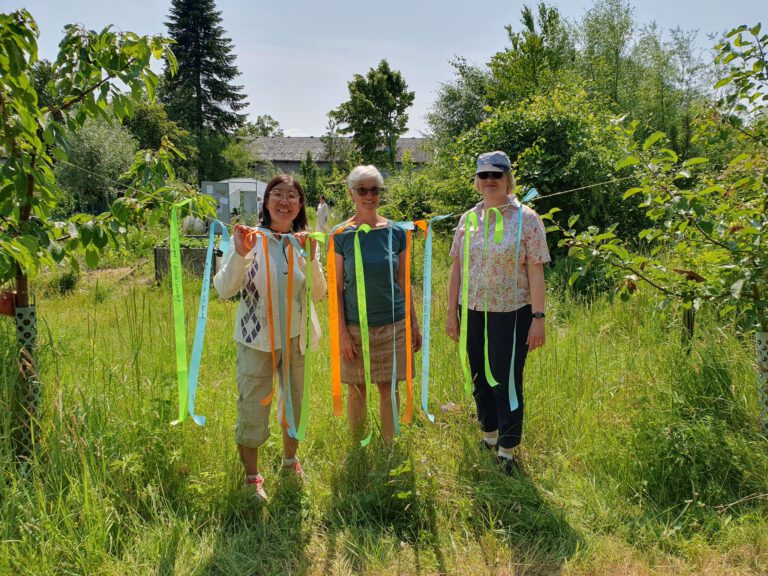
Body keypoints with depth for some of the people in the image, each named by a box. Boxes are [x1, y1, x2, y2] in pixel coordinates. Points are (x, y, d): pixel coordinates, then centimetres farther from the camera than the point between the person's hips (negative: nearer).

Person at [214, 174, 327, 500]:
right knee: (252, 409, 5)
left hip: (296, 338, 4)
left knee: (294, 404, 19)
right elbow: (224, 290, -14)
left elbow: (318, 294, -8)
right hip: (256, 339, -3)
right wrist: (239, 254, -29)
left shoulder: (305, 242, -1)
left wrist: (310, 259, -23)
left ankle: (290, 459, 44)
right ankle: (252, 476, 26)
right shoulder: (249, 238, -11)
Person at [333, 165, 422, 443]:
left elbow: (403, 282, 7)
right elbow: (336, 287, -4)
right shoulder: (342, 235, -5)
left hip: (393, 324, 2)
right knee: (357, 388, 10)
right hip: (356, 326, -1)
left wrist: (415, 324, 7)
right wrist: (342, 332, -9)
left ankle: (388, 445, 27)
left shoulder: (396, 232, 1)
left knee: (389, 388, 10)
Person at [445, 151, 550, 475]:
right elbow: (457, 268, 8)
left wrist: (538, 317, -12)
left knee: (506, 381, 1)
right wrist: (451, 312, 6)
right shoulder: (469, 219, 5)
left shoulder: (525, 218, -6)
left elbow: (536, 272, -8)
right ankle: (488, 436, 34)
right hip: (473, 313, 4)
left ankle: (507, 450, 17)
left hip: (511, 313, -4)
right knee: (480, 378, 14)